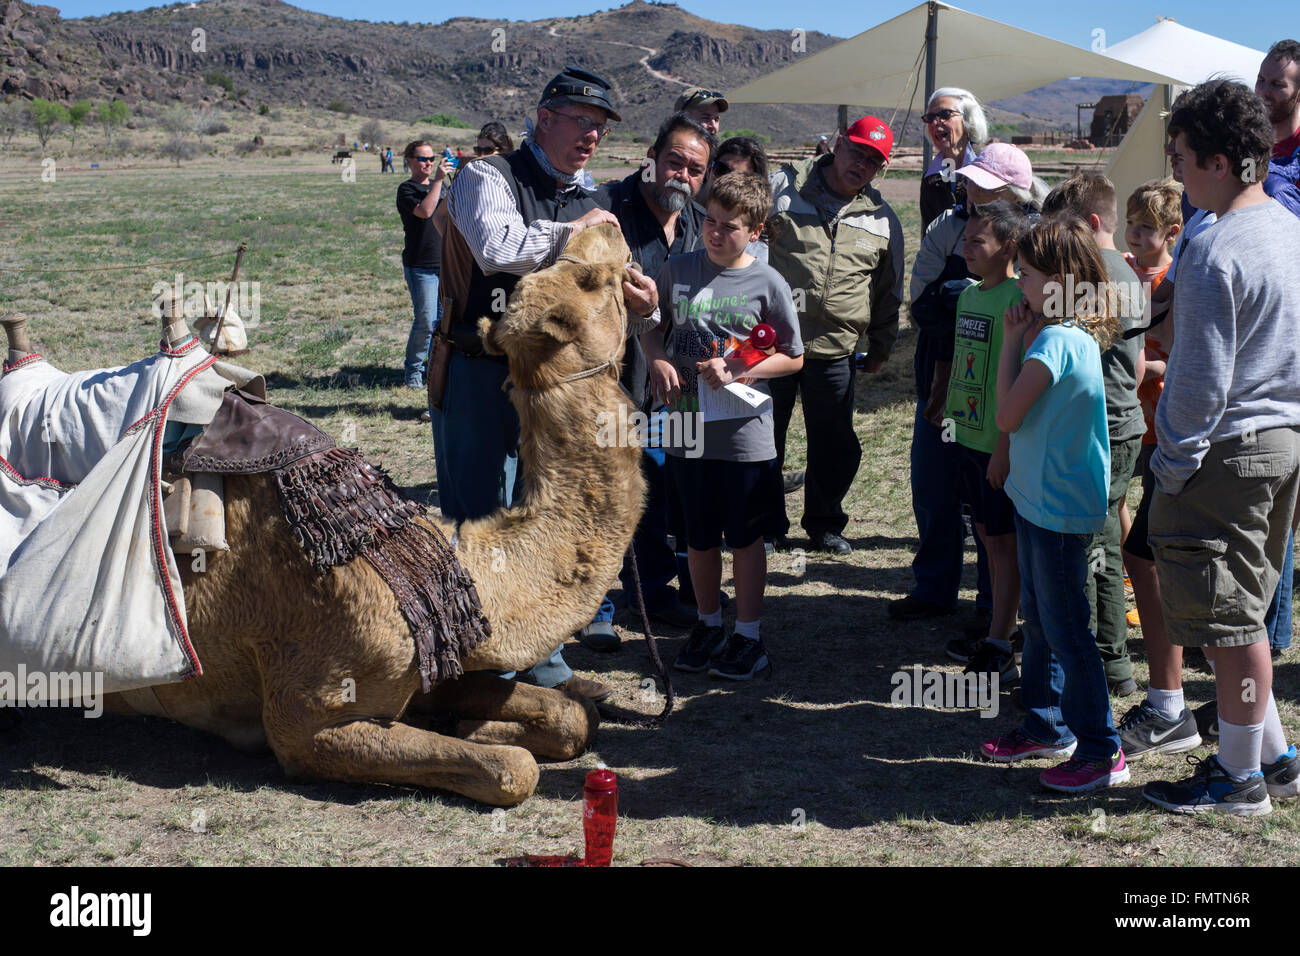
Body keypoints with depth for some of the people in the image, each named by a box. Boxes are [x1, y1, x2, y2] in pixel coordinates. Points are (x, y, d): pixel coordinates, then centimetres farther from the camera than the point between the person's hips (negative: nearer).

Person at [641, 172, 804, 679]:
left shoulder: (767, 283, -6)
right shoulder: (678, 269, 1)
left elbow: (793, 357, -1)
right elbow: (649, 325, 14)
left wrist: (737, 370, -14)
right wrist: (658, 361, -6)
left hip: (745, 435, -3)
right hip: (688, 431, 3)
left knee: (745, 538, 8)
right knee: (699, 537, 14)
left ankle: (748, 635, 21)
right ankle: (708, 623, 32)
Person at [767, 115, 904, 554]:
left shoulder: (883, 220, 8)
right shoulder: (783, 187, 0)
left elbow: (888, 292, 18)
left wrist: (880, 347, 20)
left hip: (833, 351, 2)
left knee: (835, 444, 8)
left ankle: (824, 524, 26)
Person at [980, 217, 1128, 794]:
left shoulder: (1054, 340, -22)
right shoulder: (1073, 335, 9)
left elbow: (1008, 416, -18)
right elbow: (1022, 410, 12)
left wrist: (1012, 341, -13)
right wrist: (1021, 340, 5)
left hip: (1057, 507, -10)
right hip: (1040, 498, 10)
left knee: (1065, 629, -2)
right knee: (1039, 618, 19)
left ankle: (1101, 751, 6)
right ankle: (1046, 725, 32)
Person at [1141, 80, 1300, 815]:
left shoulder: (1216, 253, -20)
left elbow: (1204, 379, -19)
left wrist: (1174, 462, -10)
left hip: (1229, 451, -9)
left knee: (1229, 617, 2)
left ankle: (1241, 779, 13)